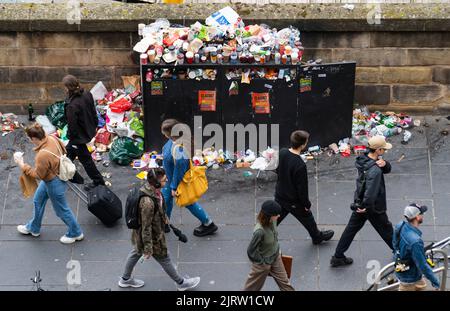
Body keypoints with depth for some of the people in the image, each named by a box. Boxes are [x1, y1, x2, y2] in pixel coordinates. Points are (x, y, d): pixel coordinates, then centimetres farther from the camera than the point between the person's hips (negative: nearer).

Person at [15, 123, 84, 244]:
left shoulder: (43, 156, -39)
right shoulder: (52, 138, -17)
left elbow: (38, 175, -23)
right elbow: (64, 151, 3)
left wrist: (23, 167, -13)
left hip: (54, 184, -9)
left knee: (61, 209, 14)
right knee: (38, 200, 27)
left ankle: (75, 233, 36)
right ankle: (33, 228, 48)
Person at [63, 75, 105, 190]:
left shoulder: (72, 105, -36)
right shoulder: (87, 94, -12)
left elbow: (72, 124, -26)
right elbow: (93, 111, 4)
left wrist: (70, 136, -7)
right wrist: (95, 124, 18)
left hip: (79, 135, -9)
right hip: (89, 129, 9)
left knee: (84, 157, 12)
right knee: (70, 150, 30)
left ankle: (97, 180, 25)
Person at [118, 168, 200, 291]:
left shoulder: (151, 188, -14)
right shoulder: (147, 202, -42)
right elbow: (146, 227, -31)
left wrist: (164, 217, 27)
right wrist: (148, 248, -21)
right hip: (151, 236, -9)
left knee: (136, 252, 28)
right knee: (164, 258, 14)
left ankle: (125, 279, 50)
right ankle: (181, 283, 37)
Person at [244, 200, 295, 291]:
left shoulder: (272, 222, -17)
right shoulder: (260, 231, -39)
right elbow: (251, 251, -28)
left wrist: (277, 249, 10)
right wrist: (261, 262, -15)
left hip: (275, 258, 6)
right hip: (263, 263, -6)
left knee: (284, 282, 19)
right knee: (253, 286, 20)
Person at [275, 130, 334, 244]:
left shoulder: (282, 153, -14)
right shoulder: (300, 165, -35)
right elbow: (302, 188, -24)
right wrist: (306, 204, -10)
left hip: (279, 196, 5)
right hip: (294, 202, -5)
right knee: (307, 218, 22)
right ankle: (317, 237, 46)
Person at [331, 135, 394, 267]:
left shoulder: (364, 159, -5)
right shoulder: (375, 170, -34)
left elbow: (387, 170, 2)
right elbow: (371, 191, -41)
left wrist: (384, 164, -21)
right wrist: (365, 206, -27)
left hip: (360, 203, 8)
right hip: (373, 207, -8)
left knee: (351, 228, 18)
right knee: (386, 230, 16)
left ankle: (338, 257, 24)